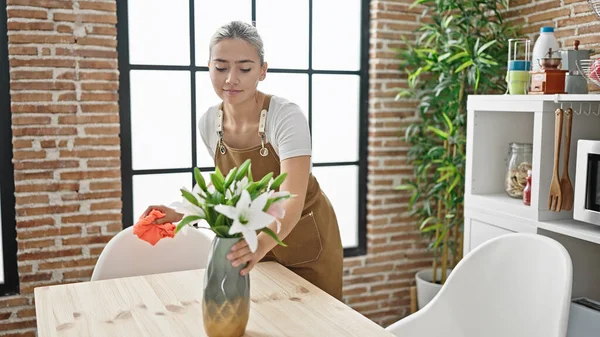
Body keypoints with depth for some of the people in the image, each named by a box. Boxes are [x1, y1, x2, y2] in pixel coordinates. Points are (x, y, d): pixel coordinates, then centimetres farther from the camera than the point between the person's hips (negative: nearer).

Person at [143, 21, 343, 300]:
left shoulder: (286, 116, -27)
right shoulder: (208, 123, -11)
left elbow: (292, 201, -36)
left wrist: (261, 243, -54)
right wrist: (183, 214, -7)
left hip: (305, 238, -4)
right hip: (258, 238, 4)